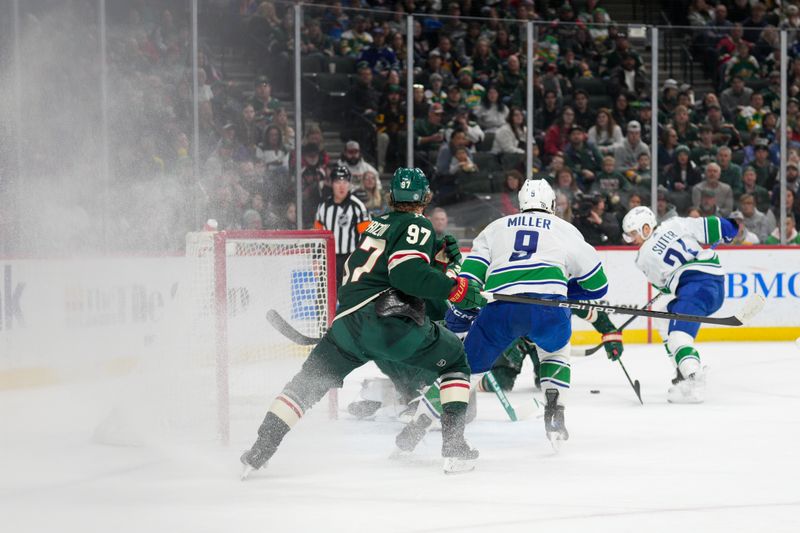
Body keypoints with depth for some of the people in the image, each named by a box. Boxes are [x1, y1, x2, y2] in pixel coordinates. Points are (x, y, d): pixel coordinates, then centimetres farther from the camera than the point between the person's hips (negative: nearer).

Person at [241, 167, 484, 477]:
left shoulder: (379, 223, 25)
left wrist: (439, 256, 20)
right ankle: (453, 446, 0)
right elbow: (406, 274, -13)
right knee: (456, 361, 15)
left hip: (347, 321, 6)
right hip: (389, 320, -6)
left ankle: (258, 453, 12)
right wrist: (457, 289, -11)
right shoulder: (416, 226, 2)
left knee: (309, 381, 21)